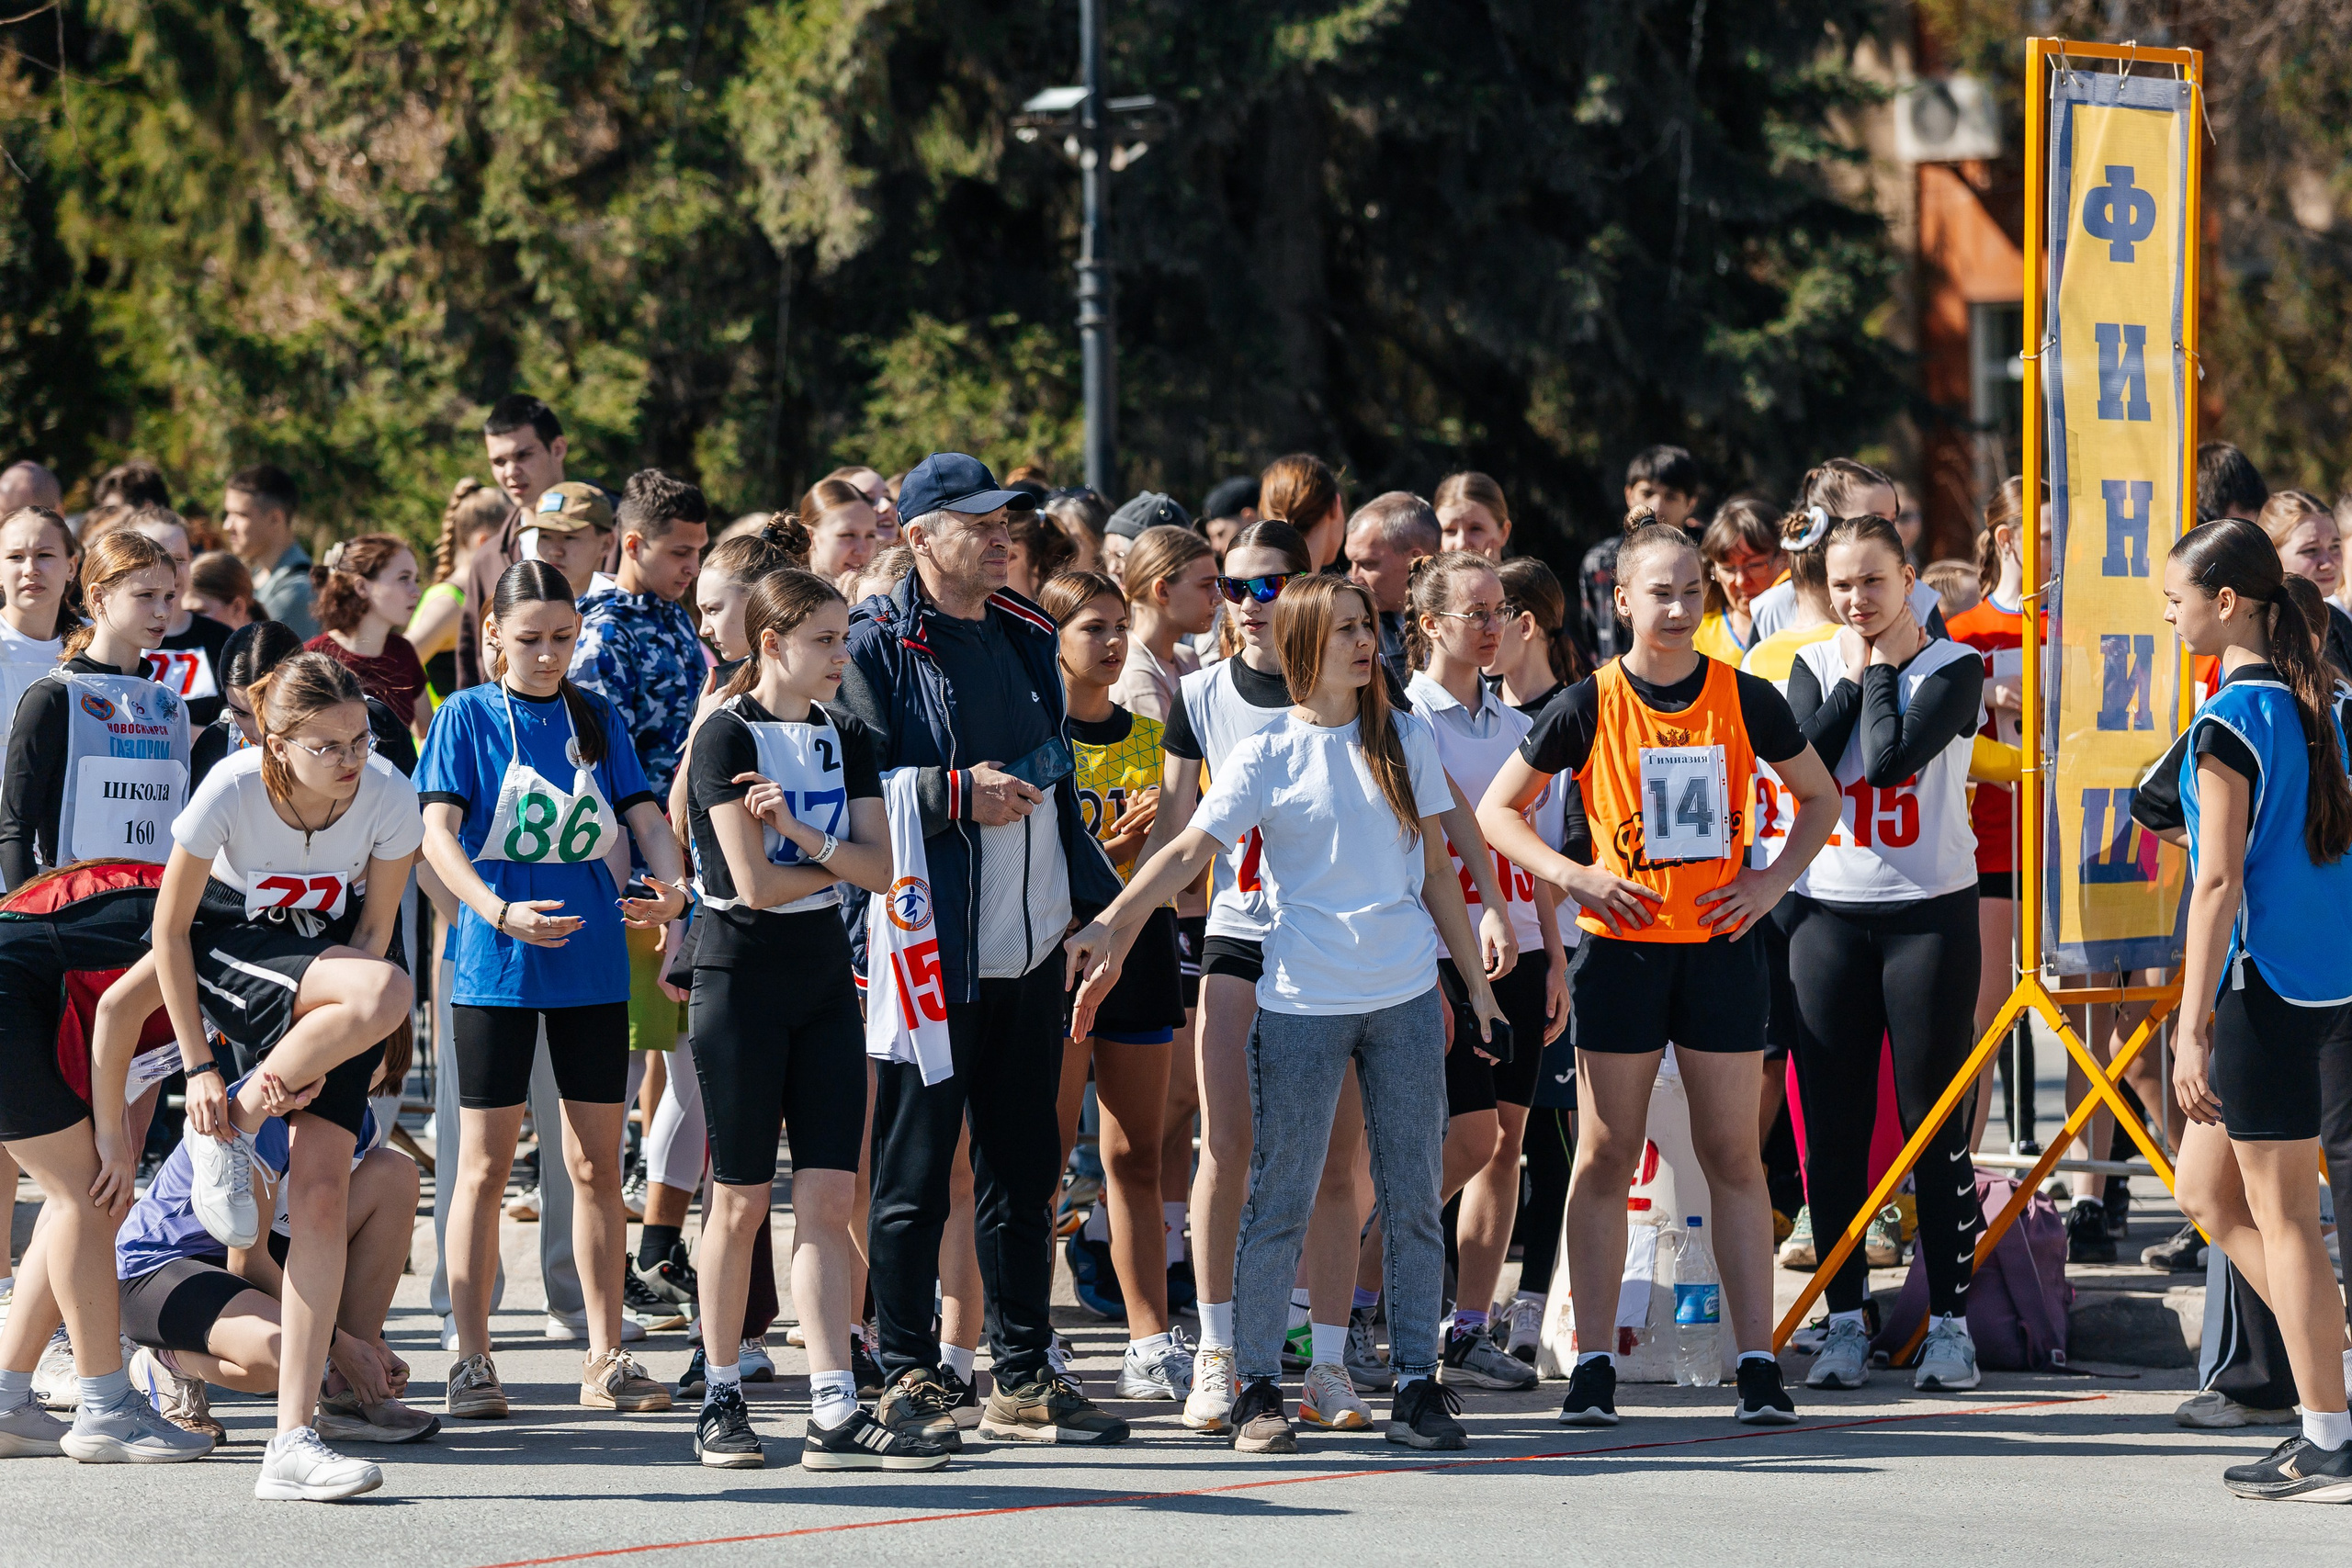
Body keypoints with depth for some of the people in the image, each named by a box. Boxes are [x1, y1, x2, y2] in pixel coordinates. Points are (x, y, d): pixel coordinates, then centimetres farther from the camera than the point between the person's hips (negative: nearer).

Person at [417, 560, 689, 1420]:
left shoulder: (596, 718, 10)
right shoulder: (468, 716, 0)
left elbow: (643, 815, 4)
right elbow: (438, 831, -9)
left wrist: (671, 885, -17)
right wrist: (500, 912, -24)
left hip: (591, 959, 3)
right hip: (496, 962, -3)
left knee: (597, 1163, 6)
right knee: (486, 1163, 0)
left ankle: (606, 1359, 12)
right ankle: (472, 1359, 6)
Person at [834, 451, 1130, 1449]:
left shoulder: (1025, 637, 15)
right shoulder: (876, 645, -6)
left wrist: (1094, 894, 21)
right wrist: (959, 794, -18)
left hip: (1029, 949, 7)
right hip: (929, 950, -7)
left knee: (1023, 1167, 10)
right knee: (914, 1169, -1)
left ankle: (1024, 1381, 15)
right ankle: (908, 1379, 6)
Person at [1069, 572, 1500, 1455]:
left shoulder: (1406, 741, 9)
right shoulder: (1266, 756, -1)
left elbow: (1436, 871, 14)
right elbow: (1189, 853, -8)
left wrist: (1476, 984, 13)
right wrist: (1107, 928, -21)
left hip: (1406, 994, 3)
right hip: (1302, 1001, -3)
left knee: (1413, 1198, 5)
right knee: (1280, 1201, -2)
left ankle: (1417, 1383, 11)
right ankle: (1258, 1388, 4)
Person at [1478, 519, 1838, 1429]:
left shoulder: (1746, 700, 1)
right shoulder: (1588, 706, -3)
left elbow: (1820, 797, 14)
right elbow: (1497, 812, 4)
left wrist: (1772, 882, -1)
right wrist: (1574, 877, -10)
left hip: (1720, 945, 1)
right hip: (1621, 946, -1)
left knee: (1733, 1157, 2)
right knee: (1605, 1157, 2)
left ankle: (1758, 1364, 4)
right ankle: (1591, 1367, 6)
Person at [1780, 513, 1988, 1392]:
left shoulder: (1953, 669, -3)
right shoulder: (1814, 667, 8)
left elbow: (1890, 758, -19)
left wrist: (1881, 668, -7)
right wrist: (1853, 676, -5)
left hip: (1929, 912, -3)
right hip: (1828, 914, 3)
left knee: (1933, 1124, -1)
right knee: (1832, 1128, 4)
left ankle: (1951, 1322, 5)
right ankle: (1845, 1323, 11)